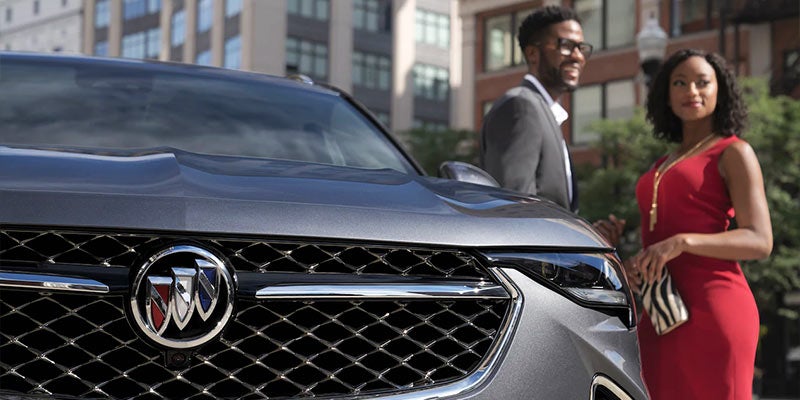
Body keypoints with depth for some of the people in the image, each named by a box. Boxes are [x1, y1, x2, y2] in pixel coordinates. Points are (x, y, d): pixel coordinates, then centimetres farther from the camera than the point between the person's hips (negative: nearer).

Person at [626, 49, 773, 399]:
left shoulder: (733, 153, 2)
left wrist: (683, 242, -21)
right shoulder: (661, 166, 22)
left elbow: (759, 241, -8)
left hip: (712, 308, -6)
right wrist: (634, 266, 6)